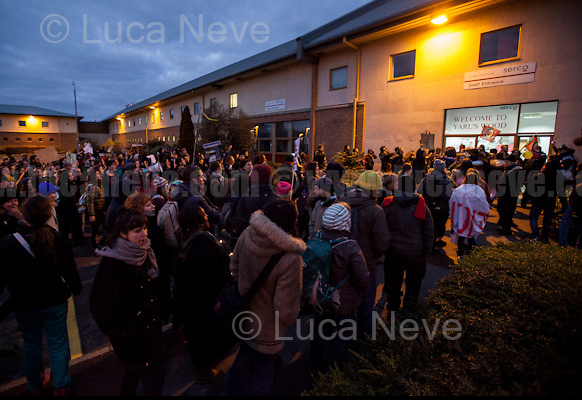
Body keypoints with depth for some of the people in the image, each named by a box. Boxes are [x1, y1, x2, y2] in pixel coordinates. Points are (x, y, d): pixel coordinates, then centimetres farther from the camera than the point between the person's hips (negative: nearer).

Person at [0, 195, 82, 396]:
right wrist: (76, 288, 8)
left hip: (23, 305, 2)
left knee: (31, 345, 22)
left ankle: (34, 387, 40)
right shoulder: (59, 239, -17)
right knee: (58, 344, 13)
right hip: (54, 302, -1)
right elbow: (70, 270, -10)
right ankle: (60, 387, 24)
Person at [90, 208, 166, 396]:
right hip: (132, 338, -7)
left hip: (150, 329, 7)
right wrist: (127, 332, -15)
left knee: (134, 372, 26)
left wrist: (158, 314, 10)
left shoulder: (144, 253, -1)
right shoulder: (111, 263, -23)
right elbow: (102, 308, -19)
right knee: (154, 380, 4)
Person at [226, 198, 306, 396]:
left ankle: (233, 391, 57)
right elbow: (286, 310, -29)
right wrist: (291, 318, -6)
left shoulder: (247, 235, -18)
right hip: (266, 331, -6)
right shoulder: (290, 259, -37)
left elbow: (234, 267, 1)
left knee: (243, 359, 34)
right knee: (262, 376, 23)